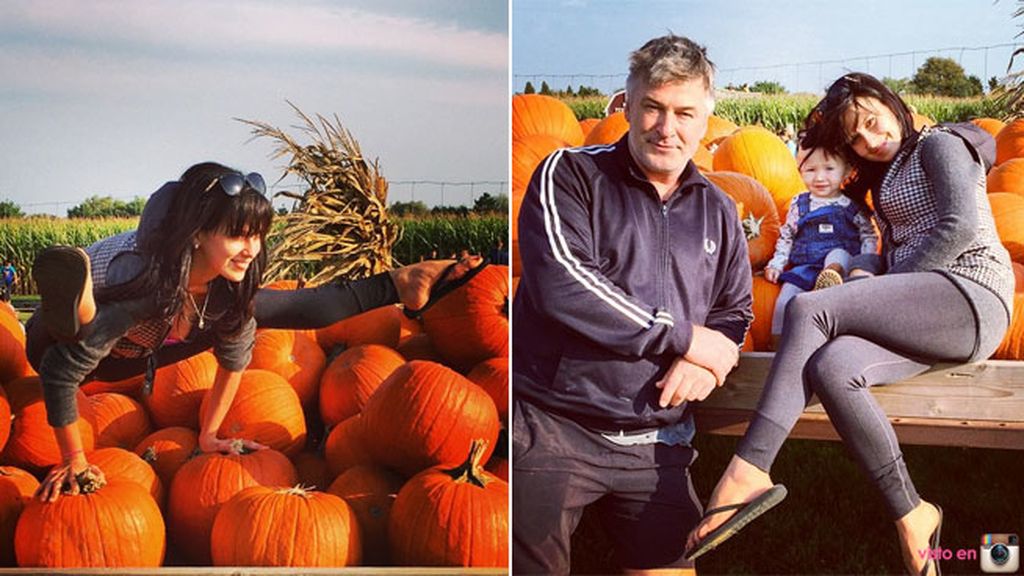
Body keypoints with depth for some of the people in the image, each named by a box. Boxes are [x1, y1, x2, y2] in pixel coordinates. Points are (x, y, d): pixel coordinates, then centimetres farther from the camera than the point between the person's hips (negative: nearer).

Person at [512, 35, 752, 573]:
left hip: (656, 446, 5)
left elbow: (736, 311, 19)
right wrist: (684, 336, -12)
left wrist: (705, 364, -6)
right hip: (553, 428, -4)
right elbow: (561, 284, -18)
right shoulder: (570, 175, -3)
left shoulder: (717, 212, 13)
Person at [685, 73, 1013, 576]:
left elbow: (961, 226, -9)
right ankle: (911, 517, -23)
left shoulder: (939, 144, 6)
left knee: (808, 309, -25)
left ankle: (748, 470, -33)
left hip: (971, 295, -7)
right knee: (831, 366, -25)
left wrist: (888, 288, -9)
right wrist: (878, 299, 3)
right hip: (928, 315, 7)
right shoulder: (885, 179, 30)